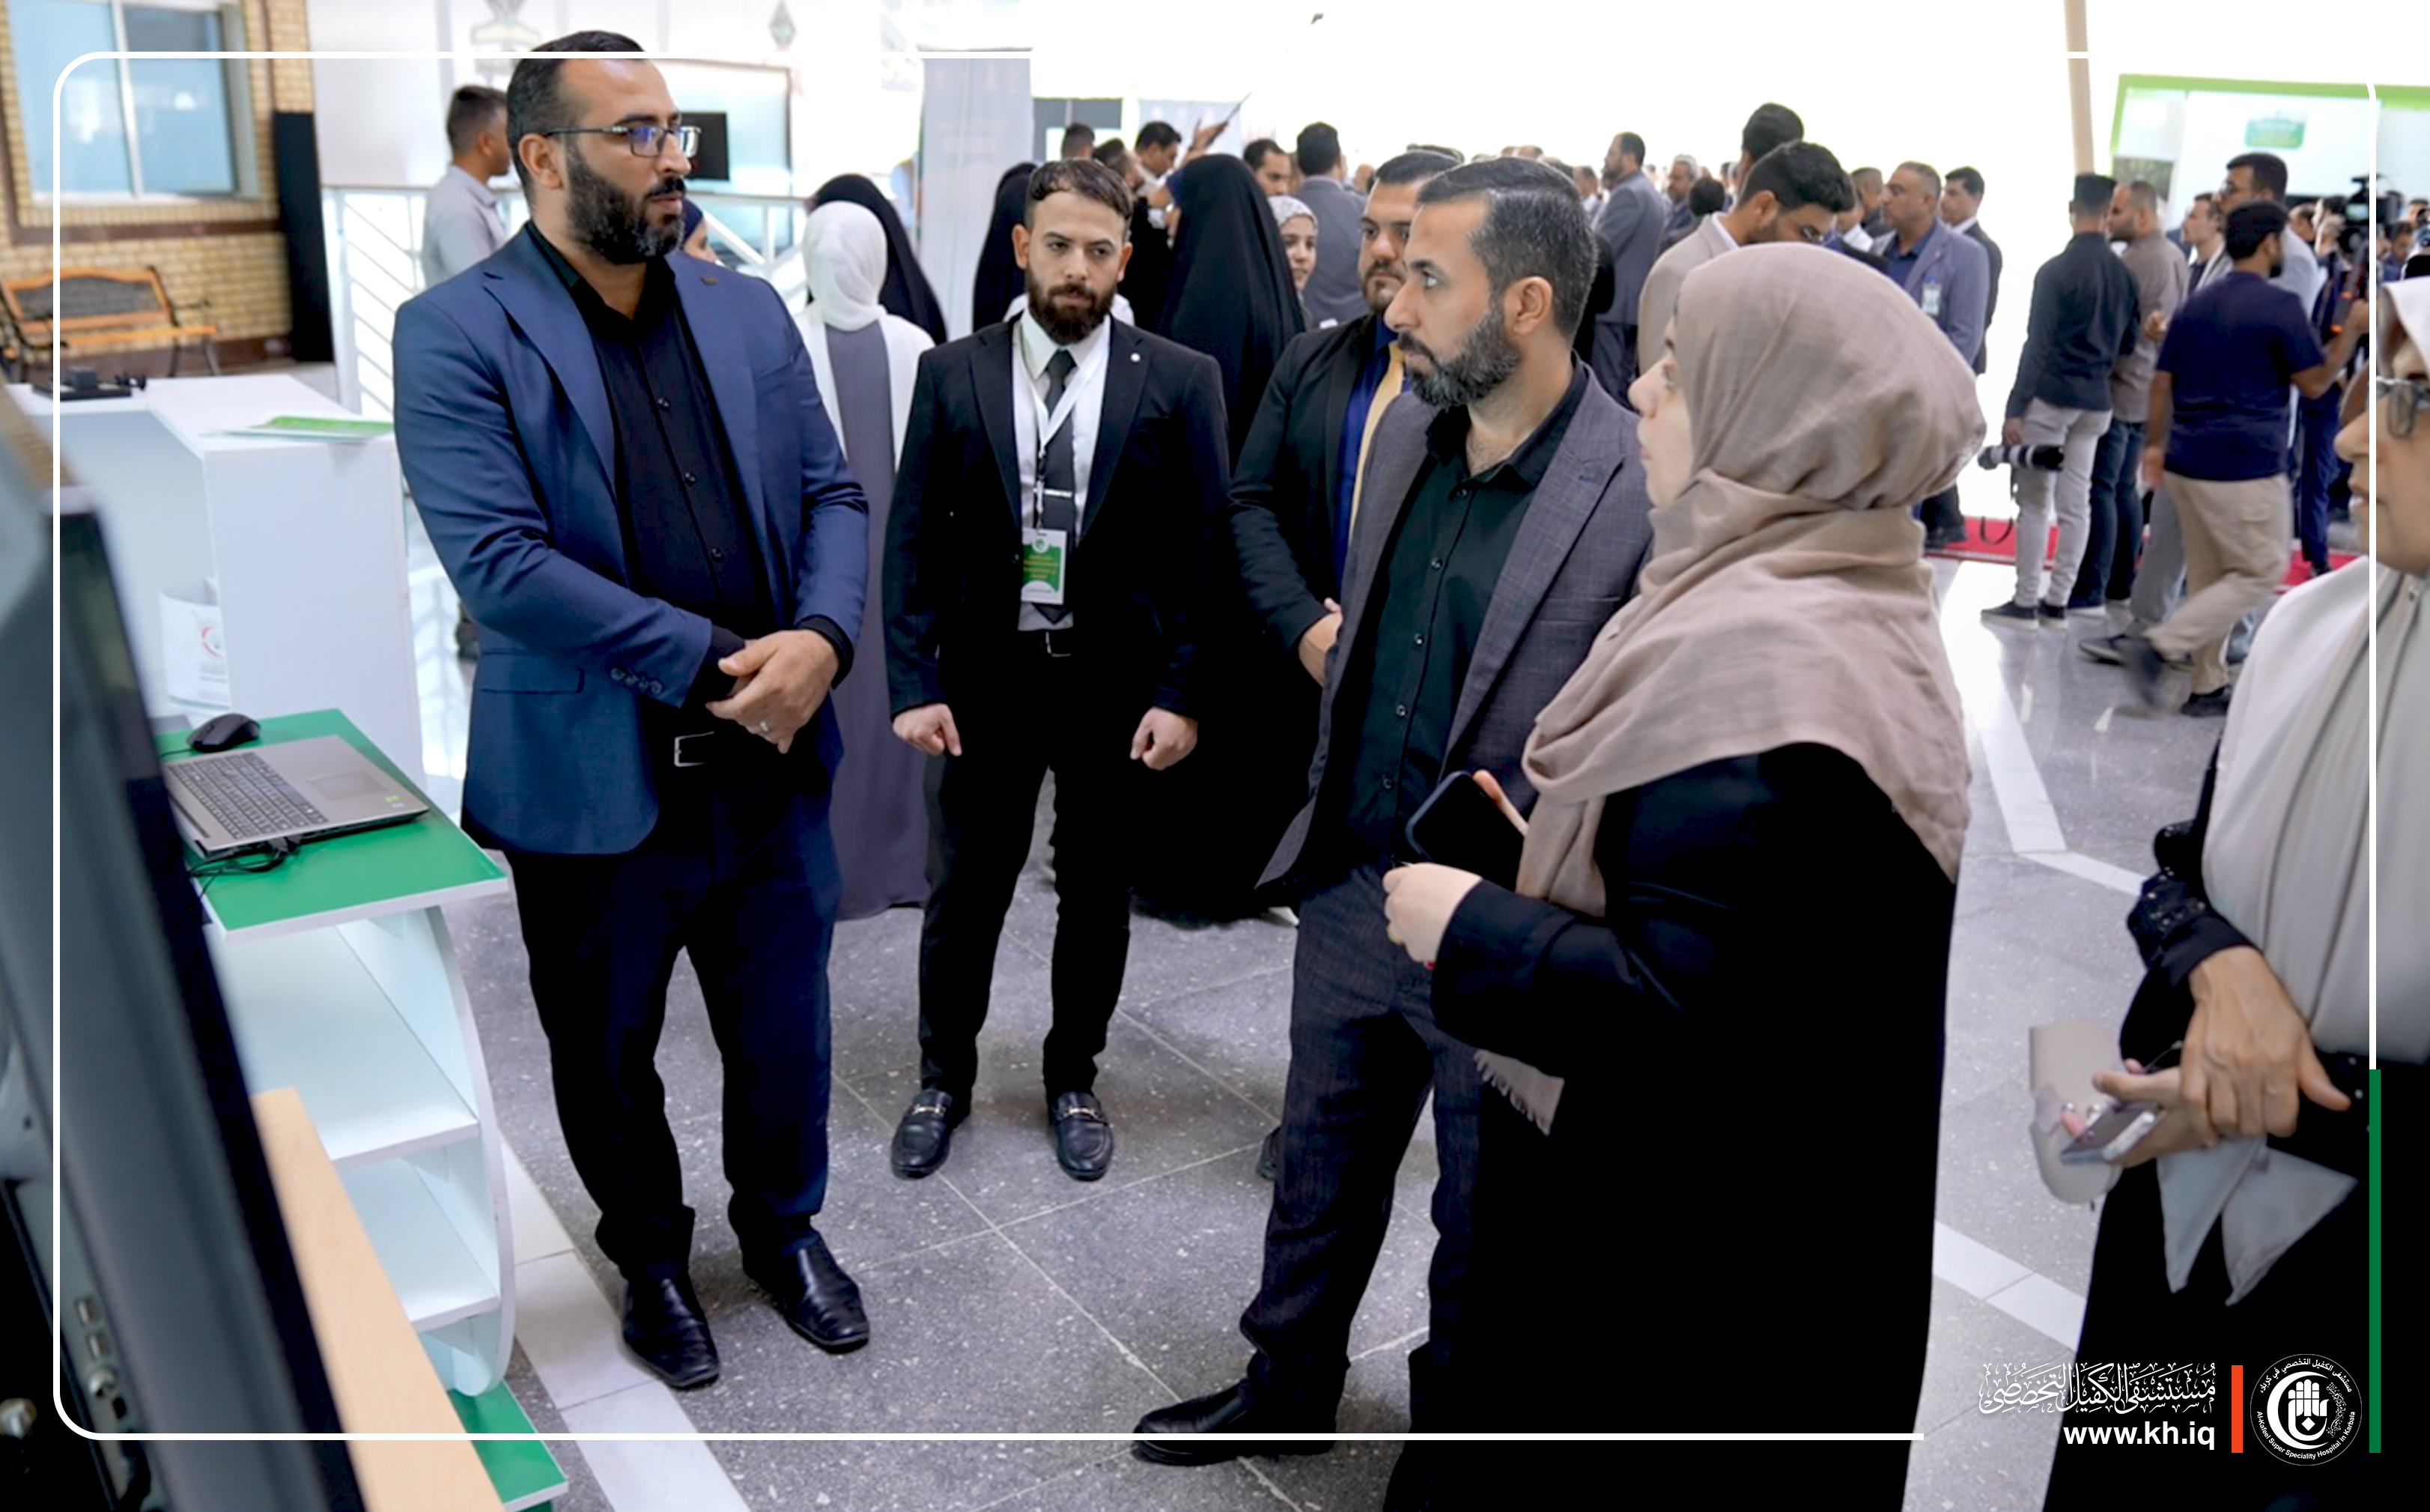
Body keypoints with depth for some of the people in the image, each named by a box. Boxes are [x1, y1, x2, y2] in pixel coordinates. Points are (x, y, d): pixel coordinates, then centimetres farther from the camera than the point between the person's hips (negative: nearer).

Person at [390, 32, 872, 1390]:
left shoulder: (748, 312, 6)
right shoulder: (457, 335, -10)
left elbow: (832, 494, 4)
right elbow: (498, 561, -19)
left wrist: (821, 641, -16)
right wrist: (718, 662, -20)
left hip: (774, 763, 4)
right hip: (595, 781, -3)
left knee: (787, 1033, 17)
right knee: (608, 1055, 17)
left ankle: (785, 1223, 44)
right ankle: (652, 1256, 43)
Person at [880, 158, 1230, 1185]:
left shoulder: (1180, 382, -4)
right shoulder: (952, 374, 0)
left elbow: (1205, 548, -4)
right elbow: (913, 540, 0)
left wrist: (1182, 695, -9)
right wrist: (914, 684, -7)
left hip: (1118, 684, 0)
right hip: (983, 677, 1)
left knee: (1098, 899, 13)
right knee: (962, 895, 12)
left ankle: (1073, 1081, 34)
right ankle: (943, 1080, 32)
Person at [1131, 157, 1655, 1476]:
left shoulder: (1642, 494, -22)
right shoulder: (1403, 435, 1)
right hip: (1349, 891, 6)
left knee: (1481, 1218, 17)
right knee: (1319, 1168, 24)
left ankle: (1452, 1428, 42)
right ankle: (1287, 1386, 47)